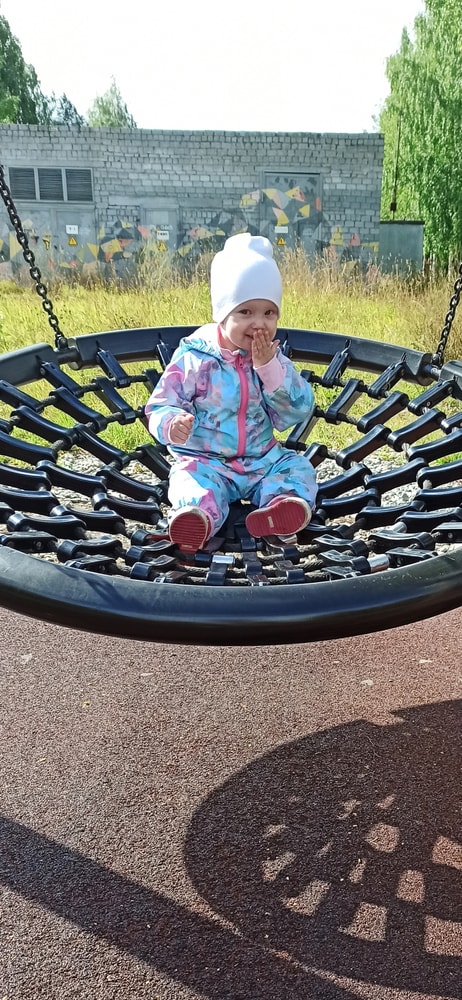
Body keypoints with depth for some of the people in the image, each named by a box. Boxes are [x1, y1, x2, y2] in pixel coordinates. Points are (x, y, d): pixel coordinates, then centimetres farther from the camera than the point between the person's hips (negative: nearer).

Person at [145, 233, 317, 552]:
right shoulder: (194, 358, -9)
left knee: (298, 467, -18)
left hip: (262, 459, 4)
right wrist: (173, 424, -34)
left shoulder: (273, 358, 1)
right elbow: (160, 406, -8)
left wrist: (269, 367, -19)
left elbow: (298, 411, -7)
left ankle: (284, 503, -46)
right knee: (191, 479, -31)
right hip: (205, 461, -4)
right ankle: (198, 516, -60)